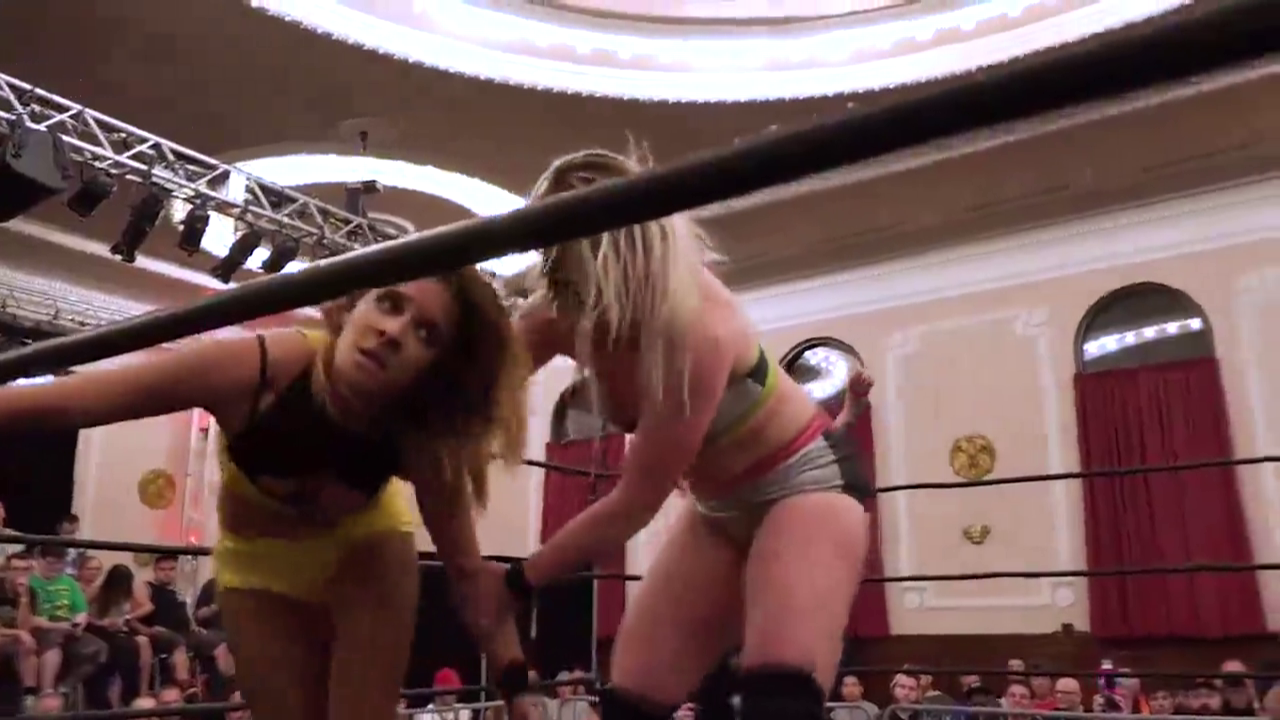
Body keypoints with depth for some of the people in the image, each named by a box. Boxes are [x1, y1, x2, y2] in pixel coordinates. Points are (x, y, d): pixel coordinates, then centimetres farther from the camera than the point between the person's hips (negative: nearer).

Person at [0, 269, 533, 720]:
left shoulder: (422, 439, -32)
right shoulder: (258, 367, -38)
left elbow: (466, 570, -21)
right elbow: (61, 403, -32)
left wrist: (514, 676, -24)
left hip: (367, 547, 0)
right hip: (260, 561, 0)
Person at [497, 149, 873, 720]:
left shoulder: (697, 327, -33)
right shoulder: (562, 316, -15)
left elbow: (636, 502, -25)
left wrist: (514, 585, -16)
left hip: (806, 482, -6)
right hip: (722, 506, 7)